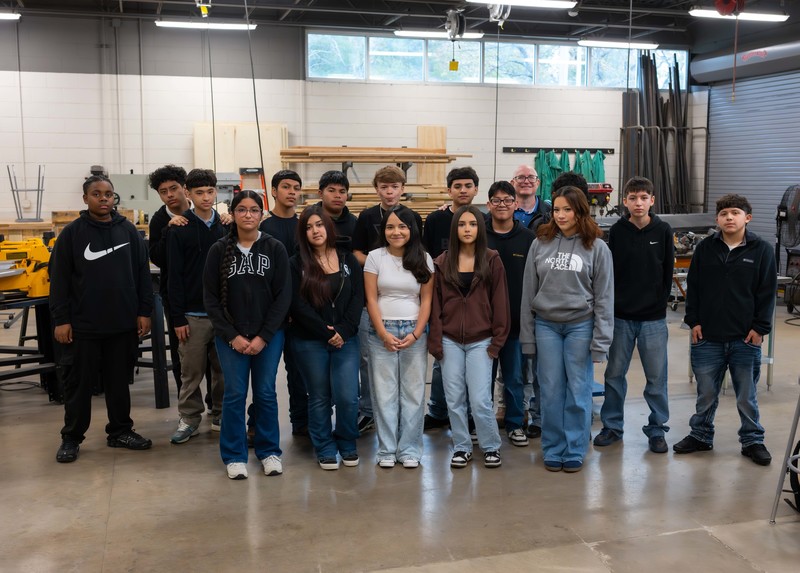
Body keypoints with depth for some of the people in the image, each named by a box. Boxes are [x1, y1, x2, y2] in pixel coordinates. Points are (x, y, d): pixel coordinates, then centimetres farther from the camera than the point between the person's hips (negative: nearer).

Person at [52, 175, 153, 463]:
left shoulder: (128, 230, 5)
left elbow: (142, 273, 7)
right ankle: (71, 437, 19)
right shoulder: (72, 233, -2)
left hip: (124, 323, 2)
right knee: (80, 382, 7)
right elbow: (59, 279, -2)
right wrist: (61, 319, -7)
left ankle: (120, 431, 25)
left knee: (120, 381, 12)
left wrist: (144, 312, 2)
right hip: (84, 324, -2)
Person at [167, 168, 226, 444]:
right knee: (192, 371, 3)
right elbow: (175, 277, -5)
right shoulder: (180, 230, -3)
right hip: (193, 314, -3)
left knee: (224, 369, 9)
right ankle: (189, 419, 16)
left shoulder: (225, 228, 6)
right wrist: (178, 318, -9)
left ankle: (221, 415, 23)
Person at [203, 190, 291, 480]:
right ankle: (234, 455, 16)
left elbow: (283, 296, -2)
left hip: (269, 335, 0)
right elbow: (211, 298, 0)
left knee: (265, 393, 6)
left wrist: (263, 336, -8)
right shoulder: (219, 250, 0)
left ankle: (269, 451, 21)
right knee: (235, 394, 3)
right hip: (230, 336, 0)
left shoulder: (275, 248, -1)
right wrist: (232, 336, -7)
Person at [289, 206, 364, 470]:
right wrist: (326, 332, -12)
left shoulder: (348, 260, 8)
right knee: (319, 398, 8)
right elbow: (299, 305, -7)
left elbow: (358, 299, 2)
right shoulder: (296, 264, 0)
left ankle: (347, 443, 20)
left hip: (345, 339, 1)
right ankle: (325, 449, 24)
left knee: (348, 397, -5)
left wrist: (343, 331, -11)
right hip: (310, 342, -1)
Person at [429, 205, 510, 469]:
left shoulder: (492, 261, 0)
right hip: (450, 342, 2)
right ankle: (461, 448, 22)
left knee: (480, 400, -5)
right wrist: (435, 341, -1)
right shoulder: (442, 263, 4)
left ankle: (491, 447, 16)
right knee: (454, 399, 6)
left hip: (480, 341, -2)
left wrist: (497, 340, -3)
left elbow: (500, 303, 1)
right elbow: (435, 304, 4)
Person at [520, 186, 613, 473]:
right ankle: (552, 449, 19)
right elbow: (528, 292, 6)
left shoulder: (597, 248, -1)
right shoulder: (540, 244, 3)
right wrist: (527, 335, 4)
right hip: (546, 325, 2)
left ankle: (575, 450, 17)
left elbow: (604, 297, -1)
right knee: (551, 391, 6)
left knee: (578, 390, 3)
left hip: (580, 325, -1)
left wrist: (600, 340, -6)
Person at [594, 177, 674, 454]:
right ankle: (612, 426, 22)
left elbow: (667, 272, 4)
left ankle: (657, 429, 18)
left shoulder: (663, 230, -1)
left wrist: (658, 302, 1)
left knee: (656, 377, 5)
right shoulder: (617, 231, -1)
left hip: (653, 317, 0)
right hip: (621, 316, 1)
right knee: (614, 373, 8)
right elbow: (609, 272, 1)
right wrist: (613, 304, -4)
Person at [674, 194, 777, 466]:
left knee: (747, 394, 10)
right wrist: (693, 320, 0)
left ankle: (752, 440, 24)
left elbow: (767, 292, -1)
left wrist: (760, 327, -6)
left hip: (746, 337, -1)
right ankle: (701, 435, 27)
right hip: (708, 336, 2)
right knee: (706, 392, 12)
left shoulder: (762, 250, -2)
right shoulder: (705, 248, 2)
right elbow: (693, 286, 6)